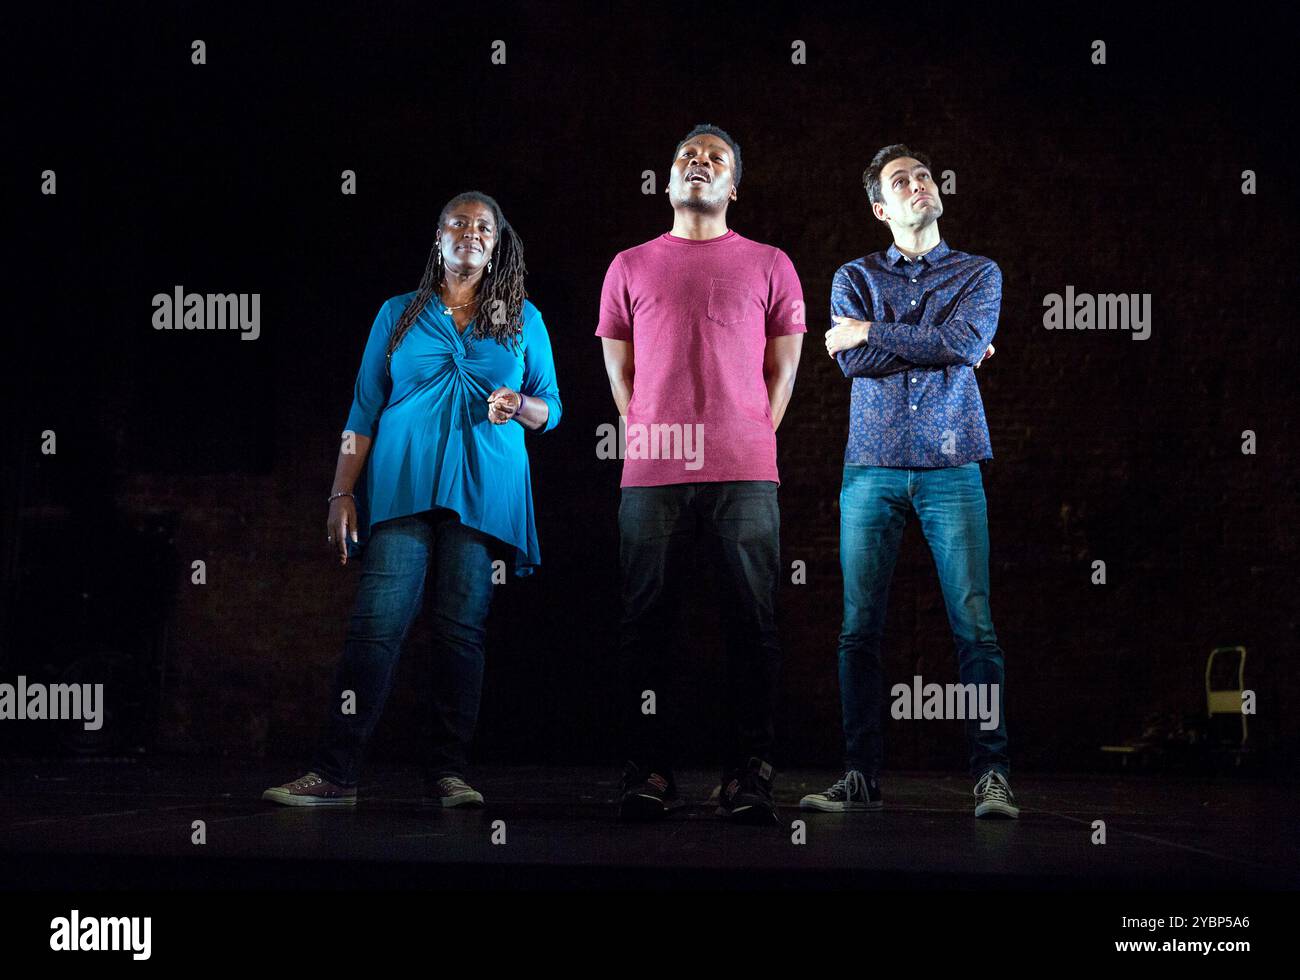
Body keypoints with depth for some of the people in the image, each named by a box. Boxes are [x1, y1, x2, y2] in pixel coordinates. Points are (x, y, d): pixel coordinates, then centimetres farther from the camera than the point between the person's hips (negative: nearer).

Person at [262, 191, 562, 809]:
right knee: (378, 623, -11)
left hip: (482, 493, 1)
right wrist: (342, 493, 3)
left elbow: (551, 409, 16)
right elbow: (364, 410, 11)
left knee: (462, 629, -4)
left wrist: (518, 405, -8)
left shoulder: (523, 319, 15)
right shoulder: (398, 314, 14)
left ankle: (448, 770, 2)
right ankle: (335, 773, -11)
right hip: (401, 488, -1)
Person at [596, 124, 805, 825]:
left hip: (744, 476, -1)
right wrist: (651, 443, 6)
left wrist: (747, 446, 4)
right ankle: (650, 769, 3)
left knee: (752, 624, -4)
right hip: (651, 475, 1)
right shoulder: (631, 267, 16)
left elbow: (783, 371, 13)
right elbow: (620, 372, 16)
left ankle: (750, 773, 0)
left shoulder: (769, 266, 13)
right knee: (645, 623, -2)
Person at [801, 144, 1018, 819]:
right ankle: (860, 777, 3)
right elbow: (851, 360, -3)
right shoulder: (855, 277, 15)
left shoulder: (979, 274, 12)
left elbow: (963, 342, -8)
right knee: (858, 629, -2)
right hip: (872, 466, 1)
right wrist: (939, 347, -4)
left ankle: (991, 776, -6)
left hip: (951, 466, -1)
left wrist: (872, 333, -3)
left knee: (974, 625, -8)